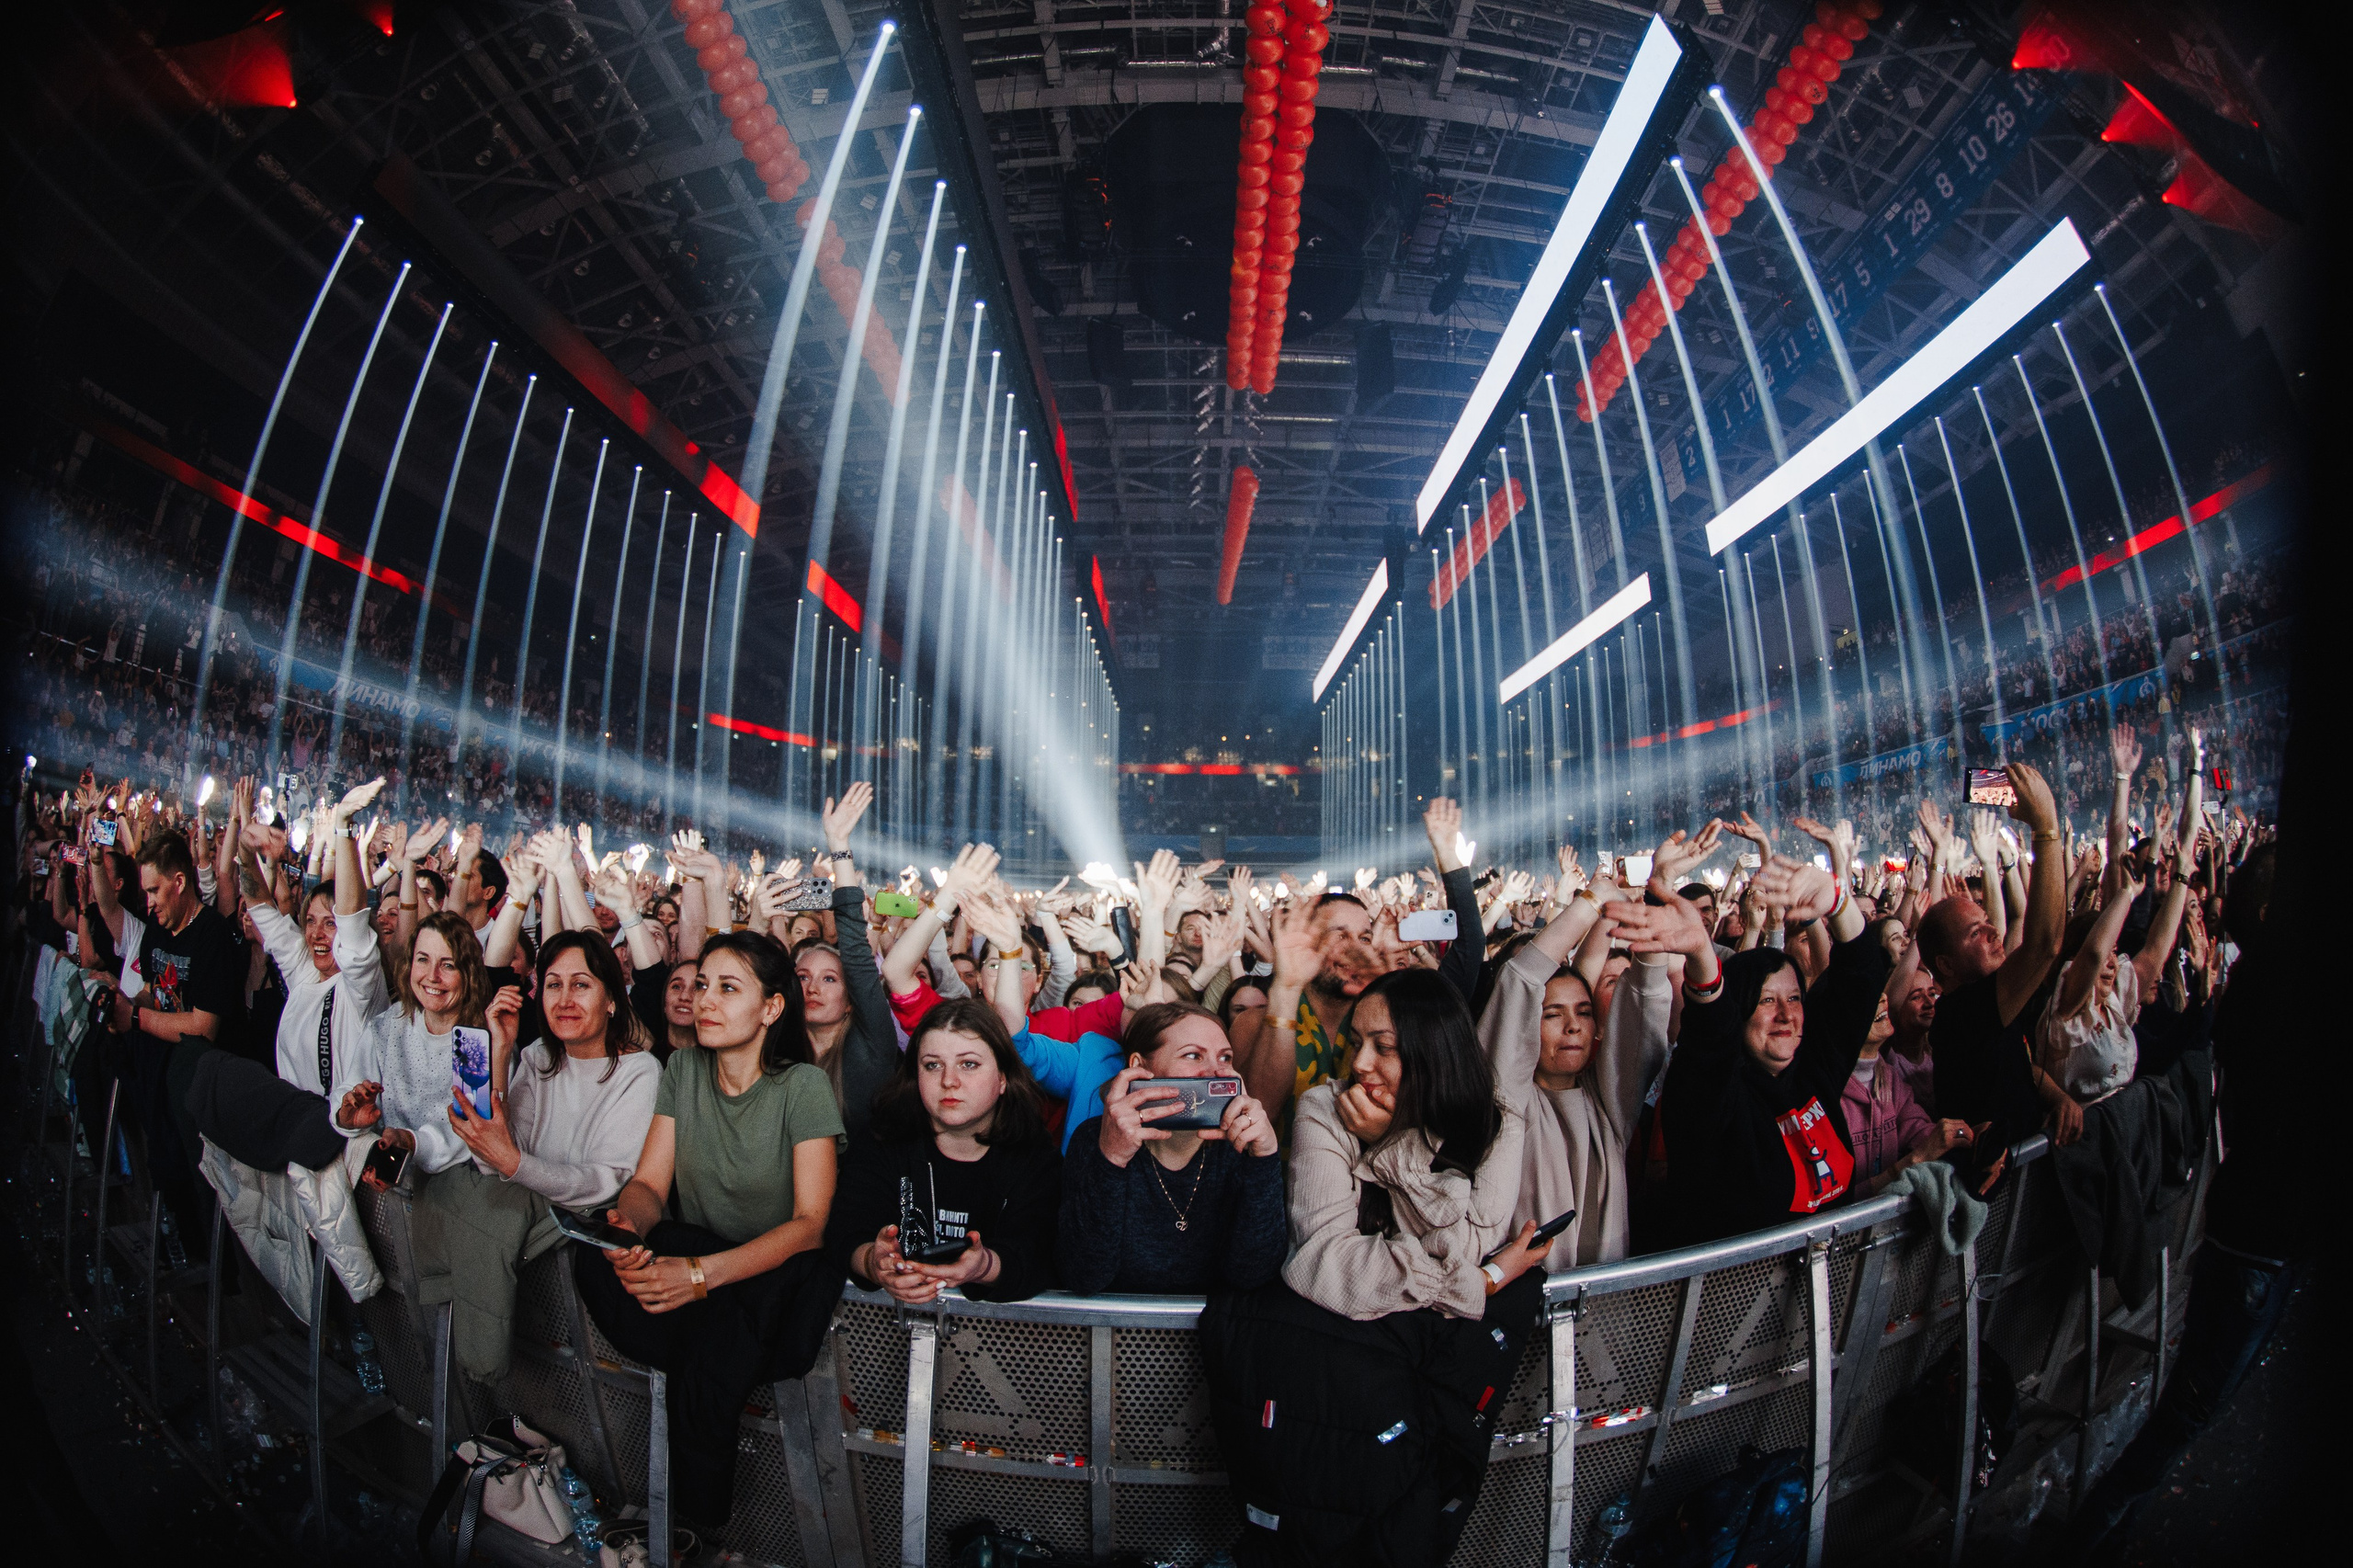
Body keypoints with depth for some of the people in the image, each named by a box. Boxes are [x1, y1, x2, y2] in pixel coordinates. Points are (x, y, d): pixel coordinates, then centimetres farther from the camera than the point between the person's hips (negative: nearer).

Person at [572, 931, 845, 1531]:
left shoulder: (803, 1086, -13)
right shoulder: (683, 1069, 3)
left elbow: (810, 1223, -16)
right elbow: (649, 1183, 1)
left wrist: (704, 1272, -30)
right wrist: (627, 1223, -24)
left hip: (781, 1272, -4)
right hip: (699, 1253, 4)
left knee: (729, 1302, -35)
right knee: (597, 1254, -23)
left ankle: (699, 1523, -11)